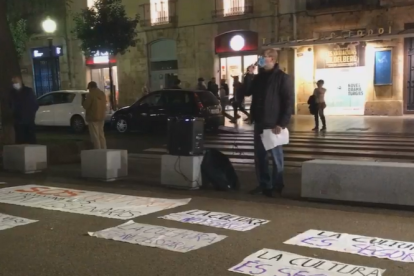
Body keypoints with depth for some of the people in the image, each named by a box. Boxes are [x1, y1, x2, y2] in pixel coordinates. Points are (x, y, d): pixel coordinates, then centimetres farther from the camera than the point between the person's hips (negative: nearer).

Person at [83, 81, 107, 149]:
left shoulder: (91, 94, -15)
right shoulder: (102, 93, 9)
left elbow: (86, 105, -14)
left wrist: (83, 102, 6)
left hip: (93, 117, -8)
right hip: (101, 116, 8)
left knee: (95, 136, -5)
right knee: (101, 135, 16)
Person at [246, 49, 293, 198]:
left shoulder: (283, 78, -6)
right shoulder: (259, 77, 15)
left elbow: (288, 102, -10)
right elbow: (246, 92, 13)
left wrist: (282, 124, -17)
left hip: (273, 124, -6)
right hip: (259, 123, 6)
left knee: (276, 156, 2)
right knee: (260, 155, 9)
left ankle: (277, 186, 12)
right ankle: (264, 184, 18)